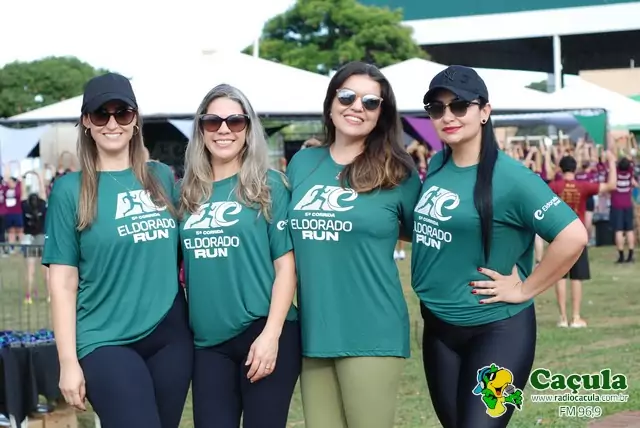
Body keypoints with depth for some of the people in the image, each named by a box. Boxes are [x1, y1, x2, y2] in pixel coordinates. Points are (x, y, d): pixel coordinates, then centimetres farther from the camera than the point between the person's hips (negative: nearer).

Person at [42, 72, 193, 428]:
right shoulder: (70, 189, -2)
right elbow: (63, 283, -4)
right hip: (107, 343, -4)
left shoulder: (162, 177, 8)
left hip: (171, 336, 4)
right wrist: (68, 361, -8)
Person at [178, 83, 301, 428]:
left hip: (264, 334, -3)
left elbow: (286, 263, -6)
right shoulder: (188, 191, 9)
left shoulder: (268, 184, -2)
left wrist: (271, 335, -13)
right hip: (208, 341, 4)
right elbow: (180, 262, 14)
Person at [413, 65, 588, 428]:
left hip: (496, 330, -7)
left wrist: (524, 290, -16)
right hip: (438, 328, 7)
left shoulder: (509, 177, -17)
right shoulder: (437, 165, 4)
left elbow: (573, 236, -23)